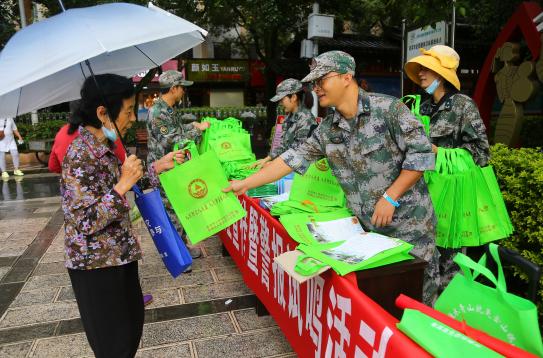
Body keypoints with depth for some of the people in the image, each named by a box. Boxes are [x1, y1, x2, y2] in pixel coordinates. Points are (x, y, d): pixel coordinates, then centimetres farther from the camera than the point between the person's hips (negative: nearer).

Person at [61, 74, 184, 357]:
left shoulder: (102, 146, 3)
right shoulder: (80, 156, -25)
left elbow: (116, 188, 13)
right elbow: (87, 222, -24)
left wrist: (159, 166, 5)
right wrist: (123, 184, -29)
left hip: (118, 254, 9)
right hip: (96, 264, -9)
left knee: (132, 319, 23)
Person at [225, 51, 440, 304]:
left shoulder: (388, 108, -13)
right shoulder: (327, 130, 3)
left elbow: (421, 153, -14)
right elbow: (293, 159, 3)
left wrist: (390, 197, -17)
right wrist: (245, 184, 2)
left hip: (408, 221, -4)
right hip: (366, 225, 5)